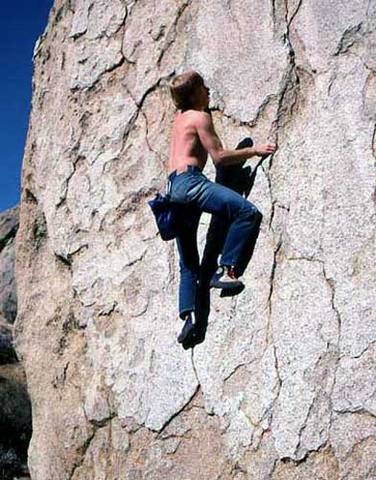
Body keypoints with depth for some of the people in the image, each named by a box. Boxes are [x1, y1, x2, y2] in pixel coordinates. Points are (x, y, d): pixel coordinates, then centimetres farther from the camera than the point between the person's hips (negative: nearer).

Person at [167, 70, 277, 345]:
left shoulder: (180, 117, 27)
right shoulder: (200, 117, 1)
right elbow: (219, 157, -6)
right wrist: (254, 150, -1)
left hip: (174, 188, 10)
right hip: (189, 180, -10)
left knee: (188, 264, 10)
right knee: (248, 212, -25)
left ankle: (188, 315, 0)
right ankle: (226, 271, -30)